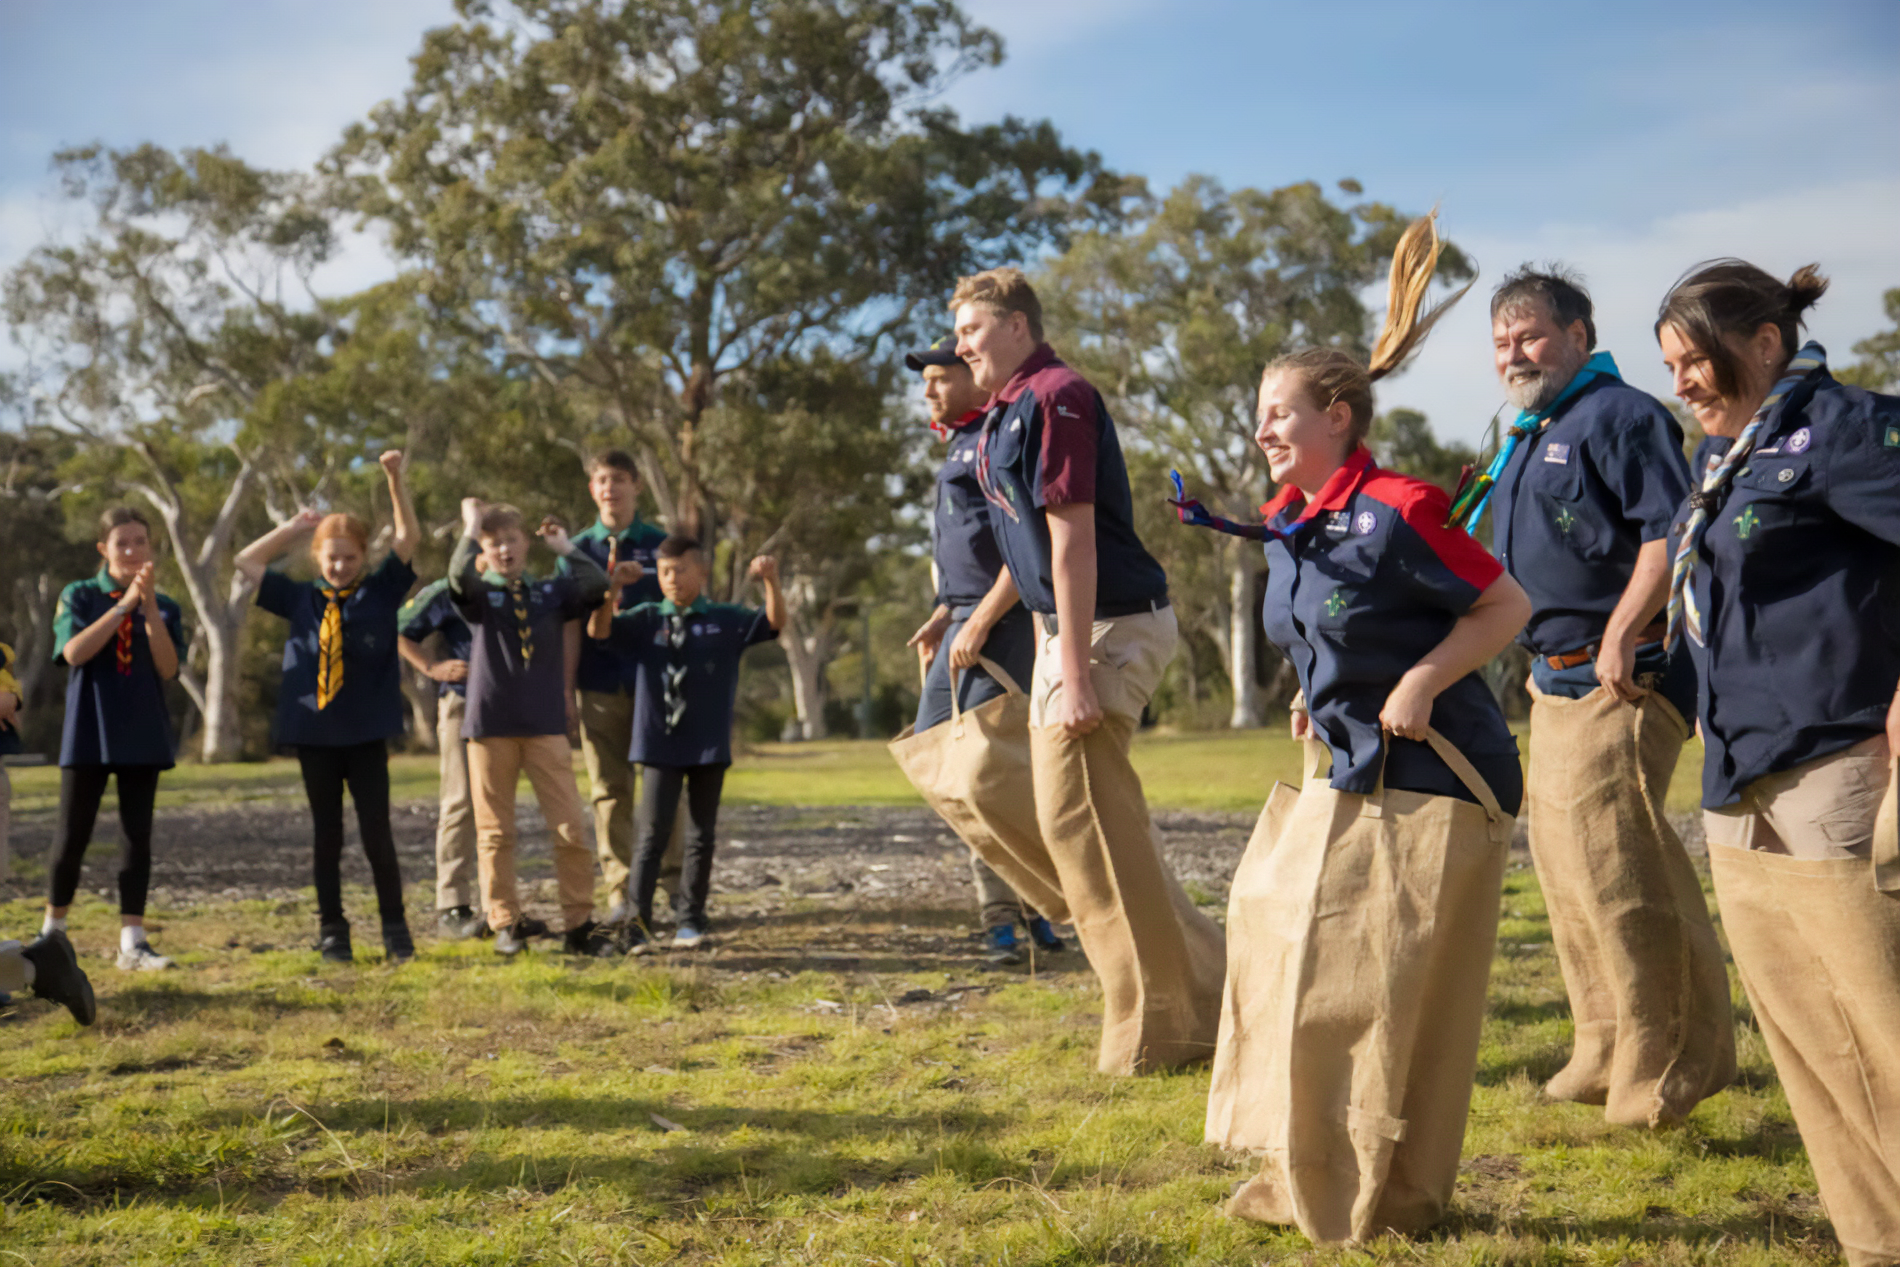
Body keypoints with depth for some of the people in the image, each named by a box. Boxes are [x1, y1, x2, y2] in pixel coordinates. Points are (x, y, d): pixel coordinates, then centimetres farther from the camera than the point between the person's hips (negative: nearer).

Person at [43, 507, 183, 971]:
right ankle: (53, 930, 21)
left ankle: (132, 941, 5)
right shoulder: (78, 596, 1)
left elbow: (168, 669, -8)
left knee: (137, 836, 2)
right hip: (89, 730, -2)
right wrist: (125, 603, -18)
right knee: (73, 834, 3)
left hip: (143, 734, 2)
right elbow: (74, 651, -15)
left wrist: (149, 605, -16)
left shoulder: (164, 607, 6)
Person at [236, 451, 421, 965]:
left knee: (376, 829, -1)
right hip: (313, 732, 2)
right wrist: (293, 528, 7)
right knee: (326, 832, 8)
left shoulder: (380, 592, 3)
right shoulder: (301, 599, 8)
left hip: (366, 732, -2)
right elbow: (246, 562, 12)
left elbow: (409, 536, -4)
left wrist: (394, 478, -13)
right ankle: (332, 929, 16)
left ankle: (394, 927, 10)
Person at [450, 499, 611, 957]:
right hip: (491, 725, -1)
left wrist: (564, 547, 3)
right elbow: (459, 576, -19)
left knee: (571, 828, -3)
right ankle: (507, 923, 15)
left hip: (546, 726, 1)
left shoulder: (551, 592, 11)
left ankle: (580, 924, 5)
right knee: (495, 832, 4)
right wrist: (471, 526, -6)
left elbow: (597, 584, -5)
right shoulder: (480, 594, 4)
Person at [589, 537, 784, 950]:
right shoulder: (645, 620, 3)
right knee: (653, 834, -3)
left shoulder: (726, 620, 4)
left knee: (701, 834, 9)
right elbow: (599, 630, -9)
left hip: (710, 746, 1)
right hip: (661, 744, -1)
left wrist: (771, 581, -23)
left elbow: (775, 623, -6)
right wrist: (614, 585, -23)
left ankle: (690, 918, 18)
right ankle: (638, 920, -3)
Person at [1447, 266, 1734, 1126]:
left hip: (1619, 680, -10)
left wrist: (1620, 637, -26)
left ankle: (1669, 1062, 0)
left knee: (1611, 863, -12)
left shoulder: (1620, 416, -10)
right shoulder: (1527, 438, 20)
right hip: (1556, 682, 10)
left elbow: (1672, 531, -21)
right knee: (1564, 860, 14)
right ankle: (1609, 1052, 25)